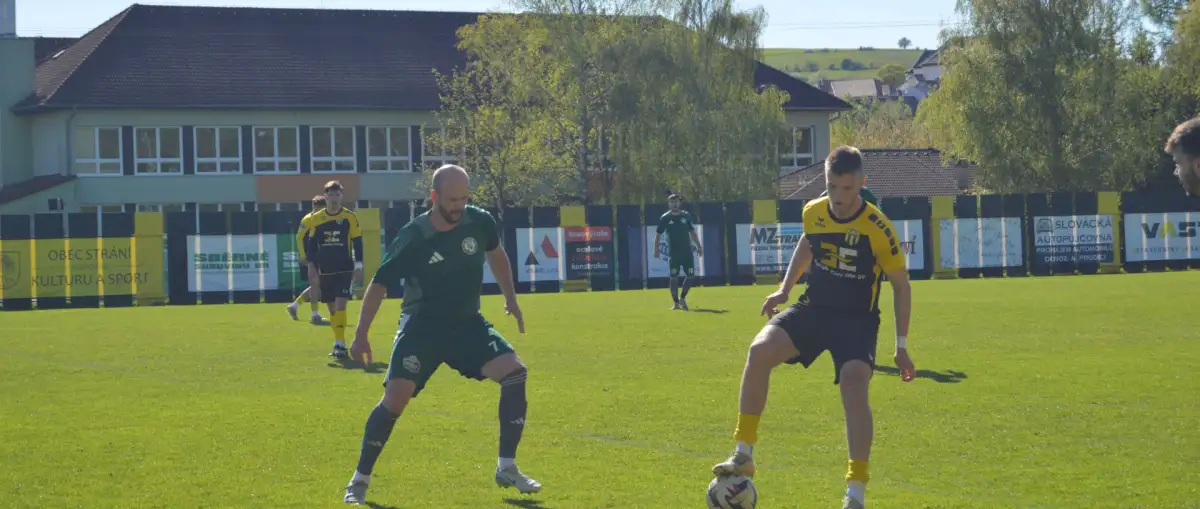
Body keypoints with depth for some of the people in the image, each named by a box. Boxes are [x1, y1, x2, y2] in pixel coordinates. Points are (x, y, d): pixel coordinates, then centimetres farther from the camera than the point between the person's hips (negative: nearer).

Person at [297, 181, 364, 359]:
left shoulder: (349, 217, -3)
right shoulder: (316, 219, 2)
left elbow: (357, 242, 1)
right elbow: (311, 243, 10)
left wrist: (358, 266, -4)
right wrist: (311, 265, 5)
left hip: (344, 269, -3)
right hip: (324, 271, 3)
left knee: (340, 304, -15)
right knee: (332, 307, 8)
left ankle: (340, 344, -15)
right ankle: (339, 343, 17)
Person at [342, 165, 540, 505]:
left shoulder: (480, 223, -8)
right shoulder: (413, 239, -19)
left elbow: (496, 253, 17)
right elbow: (379, 285, -8)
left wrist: (510, 298, 17)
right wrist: (361, 335, -8)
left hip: (467, 323, 4)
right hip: (422, 327, -4)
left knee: (515, 373, -16)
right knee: (395, 398, -16)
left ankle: (506, 469, -6)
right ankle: (359, 482, 0)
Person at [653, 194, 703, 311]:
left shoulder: (686, 215, 7)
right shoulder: (665, 218, -1)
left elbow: (692, 232, 15)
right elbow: (658, 234, 2)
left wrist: (699, 246, 13)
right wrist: (656, 249, -5)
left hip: (687, 252, 3)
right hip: (673, 252, -3)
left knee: (691, 276, -2)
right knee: (674, 277, -5)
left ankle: (682, 298, 17)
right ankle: (676, 303, 4)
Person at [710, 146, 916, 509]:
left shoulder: (878, 229, -18)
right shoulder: (813, 213, -5)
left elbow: (901, 286, -6)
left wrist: (901, 346, -6)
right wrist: (785, 288, 13)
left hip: (857, 319, -4)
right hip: (813, 308, 4)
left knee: (853, 383, -28)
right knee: (759, 351, -21)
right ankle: (743, 455, -11)